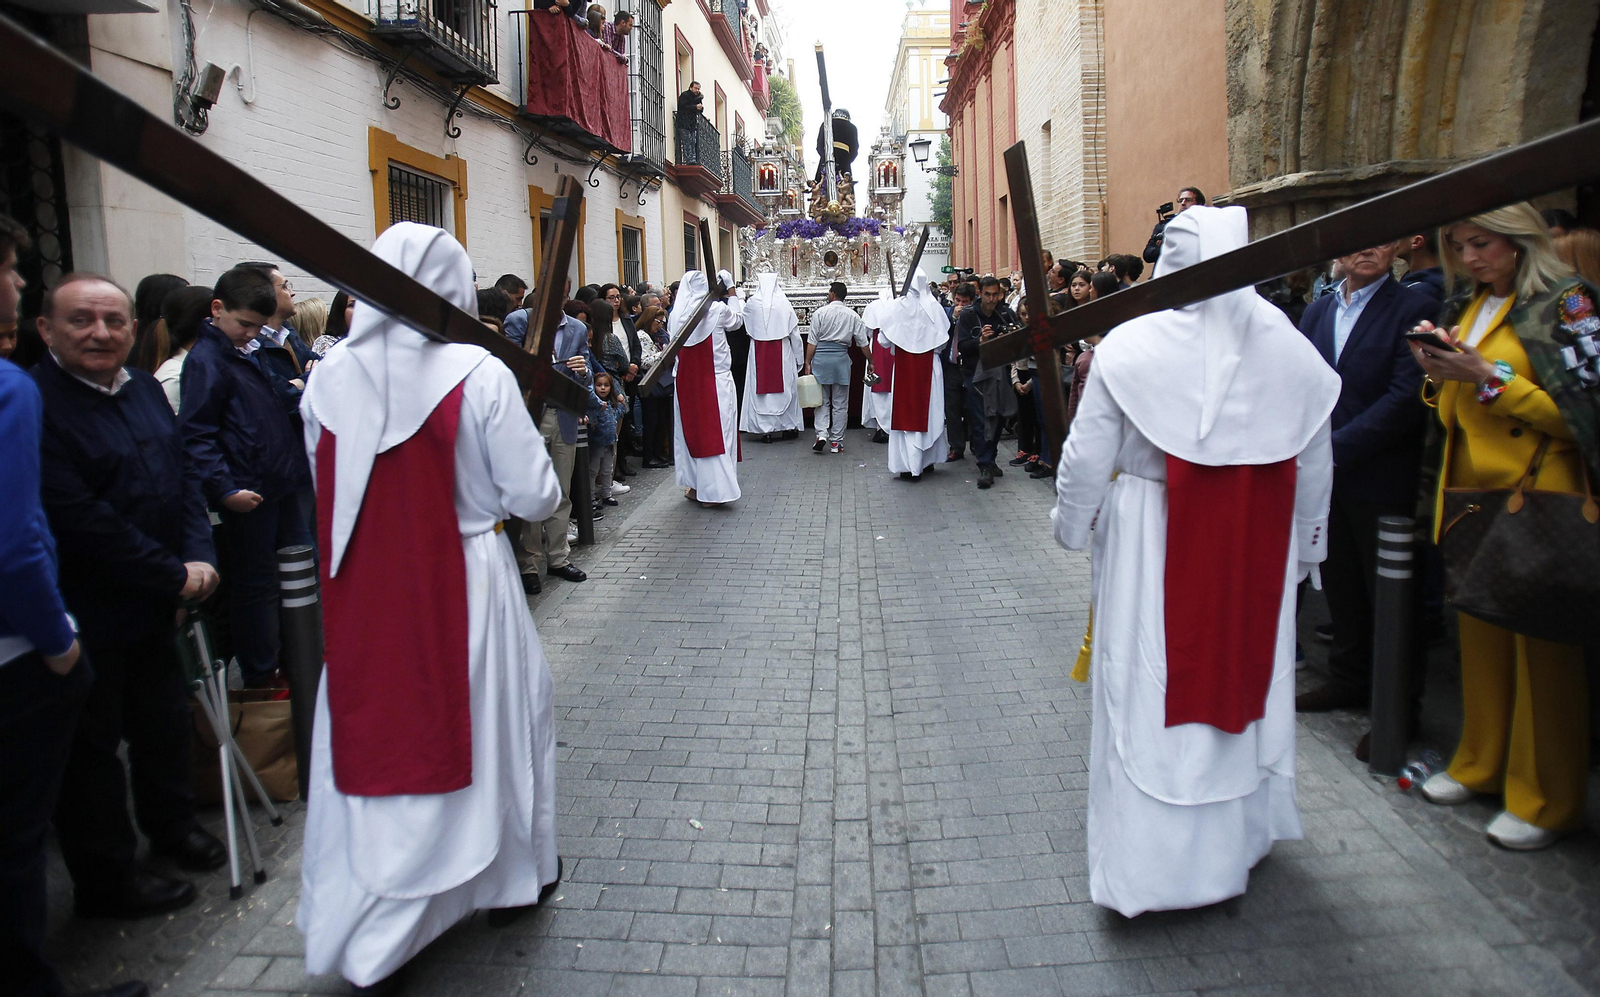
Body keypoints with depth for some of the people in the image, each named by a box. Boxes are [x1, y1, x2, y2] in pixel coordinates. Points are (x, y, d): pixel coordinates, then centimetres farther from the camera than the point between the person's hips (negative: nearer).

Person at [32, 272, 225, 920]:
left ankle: (170, 825, 43)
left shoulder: (145, 389, 6)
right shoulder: (35, 403, -19)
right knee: (92, 744, 7)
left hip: (154, 601, 8)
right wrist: (173, 576, -18)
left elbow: (181, 478, 10)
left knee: (166, 719, 22)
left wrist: (199, 556, -6)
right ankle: (106, 881, 22)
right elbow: (80, 520, -24)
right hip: (88, 615, -7)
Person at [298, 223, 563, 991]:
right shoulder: (478, 373, -14)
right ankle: (510, 874, 37)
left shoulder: (328, 379, -2)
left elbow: (328, 495, 7)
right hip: (464, 582, -3)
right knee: (488, 718, 18)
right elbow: (534, 498, -11)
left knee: (373, 729, 13)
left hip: (361, 595, 3)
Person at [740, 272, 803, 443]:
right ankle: (789, 427, 19)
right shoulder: (784, 304, -5)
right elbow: (795, 334, -1)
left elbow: (747, 327, 15)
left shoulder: (751, 305, -5)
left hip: (759, 353, 0)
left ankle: (766, 429, 3)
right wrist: (799, 358, 8)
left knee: (761, 390, 5)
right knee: (785, 388, 11)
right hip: (782, 353, 0)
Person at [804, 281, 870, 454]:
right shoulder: (852, 315, 4)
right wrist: (870, 361, 18)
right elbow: (863, 342, 7)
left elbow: (812, 341, -4)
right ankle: (836, 441, 10)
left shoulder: (820, 313, -2)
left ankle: (821, 434, -8)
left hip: (821, 357, -1)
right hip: (841, 357, 1)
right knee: (840, 402, 8)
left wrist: (808, 362, 2)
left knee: (822, 400, 9)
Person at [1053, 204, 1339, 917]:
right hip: (1260, 553, 4)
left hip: (1153, 544, -3)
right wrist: (1305, 547, 20)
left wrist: (1070, 523, 8)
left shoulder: (1131, 345, -13)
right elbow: (1315, 469, 7)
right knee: (1244, 674, 20)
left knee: (1149, 692, 6)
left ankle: (1146, 867, 15)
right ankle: (1240, 832, 40)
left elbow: (1087, 458, -9)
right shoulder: (1292, 350, -2)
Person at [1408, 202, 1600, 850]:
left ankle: (1546, 799, 11)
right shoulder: (1477, 308, 14)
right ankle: (1481, 764, 26)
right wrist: (1440, 371, -1)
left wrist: (1488, 378, -20)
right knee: (1480, 634, 12)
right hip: (1472, 493, 7)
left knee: (1543, 642, 0)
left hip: (1537, 496, -6)